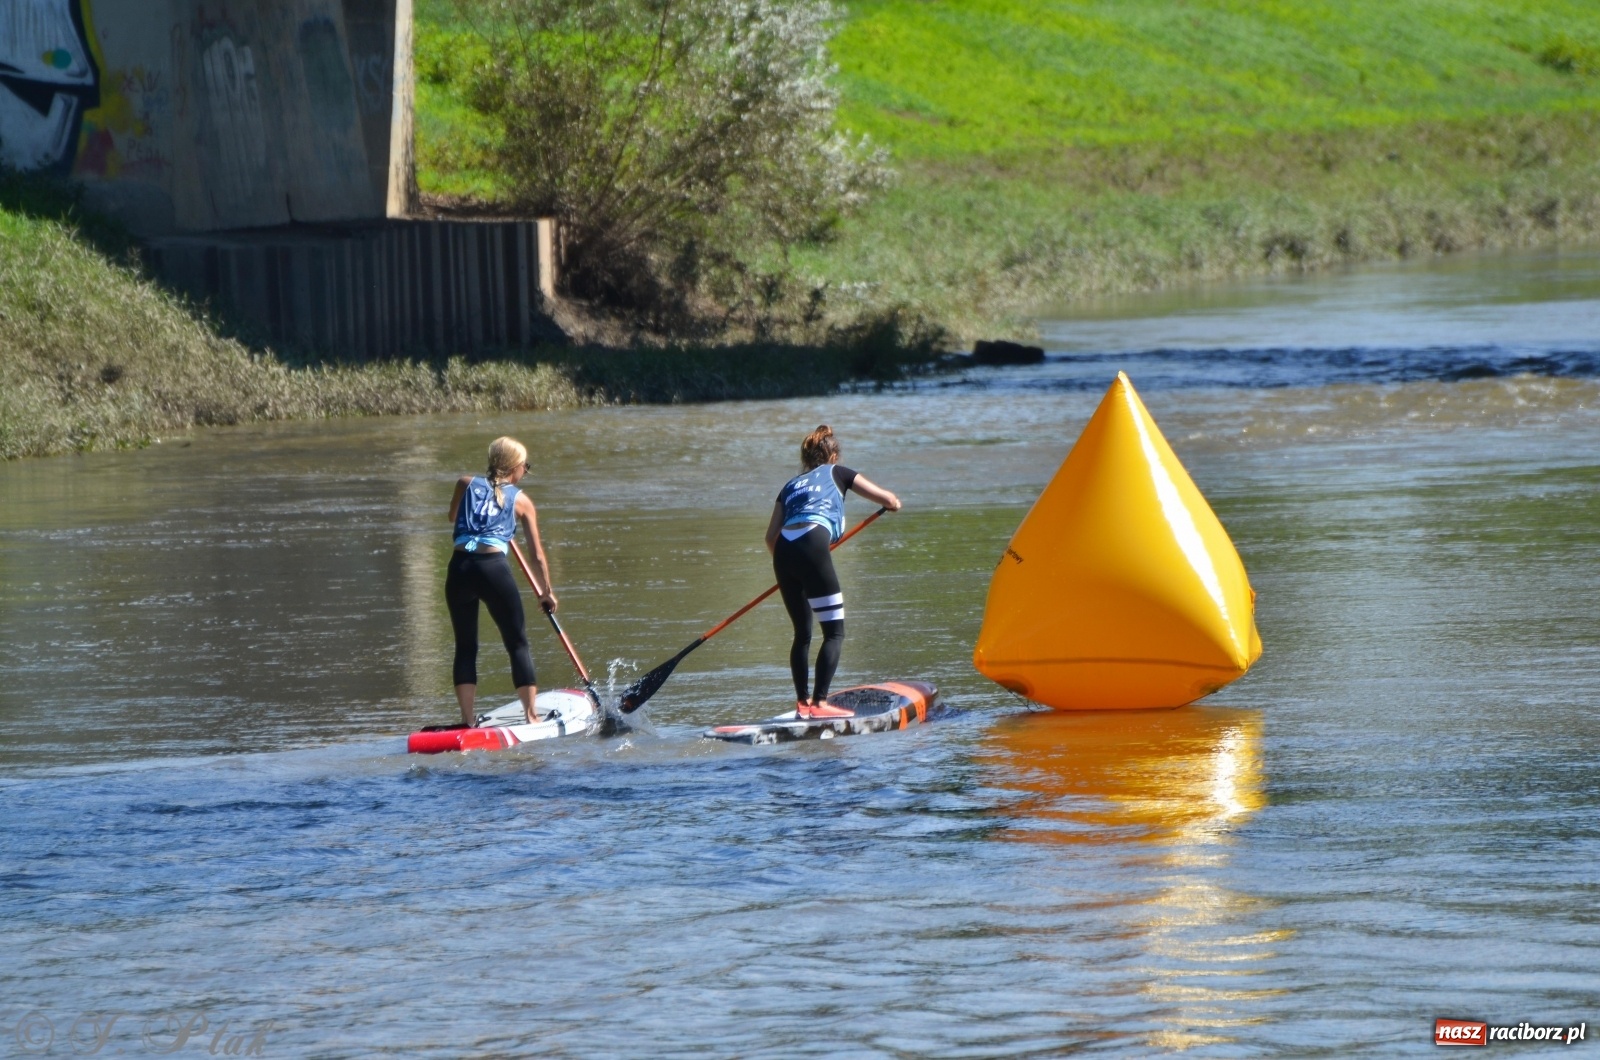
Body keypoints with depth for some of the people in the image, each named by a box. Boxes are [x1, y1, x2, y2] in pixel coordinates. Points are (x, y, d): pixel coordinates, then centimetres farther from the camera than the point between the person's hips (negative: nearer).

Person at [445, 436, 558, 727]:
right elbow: (537, 556, 16)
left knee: (465, 647, 12)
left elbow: (453, 518, 37)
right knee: (518, 645, 9)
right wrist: (546, 592, 28)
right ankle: (531, 715, 4)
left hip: (460, 569, 2)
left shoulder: (467, 484, 17)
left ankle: (467, 720, 6)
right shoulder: (521, 501, 13)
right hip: (494, 568, -2)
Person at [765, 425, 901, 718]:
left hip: (783, 552, 5)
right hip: (812, 547, -5)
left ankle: (802, 702, 17)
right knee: (834, 632, -2)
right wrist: (892, 503, 42)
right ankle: (819, 703, -15)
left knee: (802, 632, 19)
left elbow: (771, 535, 22)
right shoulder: (837, 473, 20)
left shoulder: (791, 485, 30)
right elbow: (888, 499, 19)